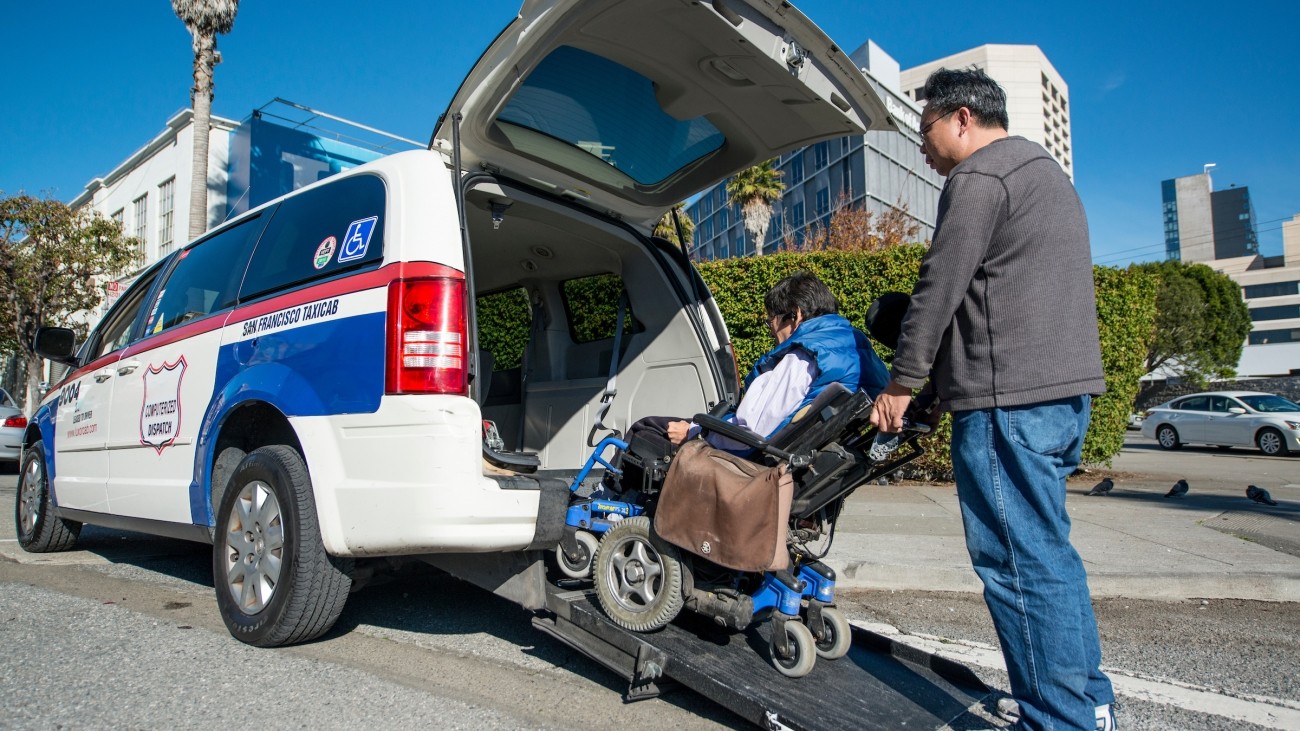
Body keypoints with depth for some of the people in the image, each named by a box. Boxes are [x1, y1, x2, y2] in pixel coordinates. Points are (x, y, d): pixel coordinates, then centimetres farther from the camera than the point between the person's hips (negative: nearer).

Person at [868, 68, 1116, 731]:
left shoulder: (978, 177, -6)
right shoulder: (1046, 172, 26)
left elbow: (940, 285, -12)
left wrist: (902, 383, -4)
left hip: (1009, 396, -10)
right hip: (1065, 387, 10)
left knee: (1020, 560, -5)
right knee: (1046, 552, 15)